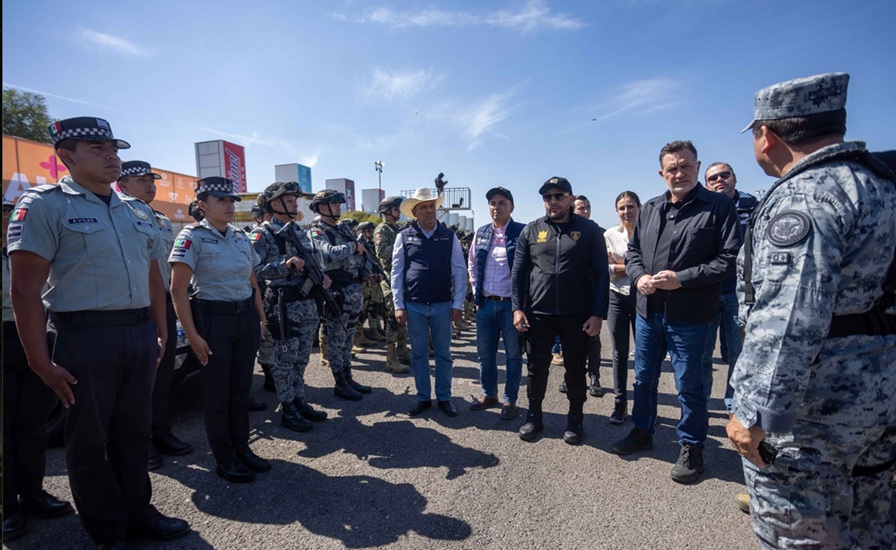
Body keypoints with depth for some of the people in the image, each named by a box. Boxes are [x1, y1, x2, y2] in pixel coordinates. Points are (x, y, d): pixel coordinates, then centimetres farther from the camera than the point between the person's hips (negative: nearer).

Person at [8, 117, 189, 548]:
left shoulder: (137, 211, 13)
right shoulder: (45, 205, -6)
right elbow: (25, 287, -11)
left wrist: (160, 331, 13)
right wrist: (41, 362, -13)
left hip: (140, 335, 6)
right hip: (84, 338, -5)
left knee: (134, 432, 16)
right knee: (89, 440, 10)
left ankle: (139, 515, 33)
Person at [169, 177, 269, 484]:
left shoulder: (241, 237, 9)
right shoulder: (193, 236, -8)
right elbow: (178, 290, -12)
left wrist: (261, 319, 10)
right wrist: (192, 335, -16)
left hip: (246, 318, 6)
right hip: (213, 319, -5)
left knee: (241, 388, 14)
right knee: (217, 393, 7)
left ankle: (242, 448, 30)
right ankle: (224, 460, 23)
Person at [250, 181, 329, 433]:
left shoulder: (300, 232, 15)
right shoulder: (263, 234, -7)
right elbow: (253, 270, -17)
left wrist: (321, 277, 2)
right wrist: (285, 265, -25)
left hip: (308, 303, 7)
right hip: (283, 306, -7)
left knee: (301, 359, 16)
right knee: (285, 360, 4)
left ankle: (300, 402, 28)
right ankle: (288, 411, 15)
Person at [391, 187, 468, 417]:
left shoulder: (449, 236, 1)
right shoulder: (404, 236, 0)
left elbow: (459, 272, 2)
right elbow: (396, 273, 0)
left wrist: (457, 304, -2)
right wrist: (398, 306, -3)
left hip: (442, 305, 0)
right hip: (414, 306, 0)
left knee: (443, 353, 11)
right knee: (418, 354, 11)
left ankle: (444, 397, 25)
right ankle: (423, 398, 26)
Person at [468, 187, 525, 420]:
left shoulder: (522, 233, -7)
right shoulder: (481, 233, 8)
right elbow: (472, 265, 17)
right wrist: (477, 292, 11)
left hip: (511, 303, -4)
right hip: (485, 303, 5)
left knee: (513, 354, 8)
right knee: (485, 353, 14)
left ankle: (510, 400, 22)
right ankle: (488, 394, 31)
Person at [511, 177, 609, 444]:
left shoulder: (589, 230, 0)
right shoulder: (531, 231, 4)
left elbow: (601, 274, -2)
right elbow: (518, 272, 5)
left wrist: (598, 314, -8)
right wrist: (518, 308, -3)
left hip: (577, 316, -1)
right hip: (538, 314, 1)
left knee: (575, 369, 12)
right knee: (537, 367, 11)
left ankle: (575, 418, 30)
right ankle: (534, 416, 28)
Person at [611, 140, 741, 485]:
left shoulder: (719, 206, -6)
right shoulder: (649, 209, 10)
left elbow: (729, 259, -12)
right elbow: (633, 251, 15)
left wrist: (680, 279, -19)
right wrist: (639, 277, -5)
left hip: (689, 316, -5)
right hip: (648, 311, 5)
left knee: (689, 386, 7)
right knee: (643, 378, 18)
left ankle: (691, 448, 27)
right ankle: (642, 431, 37)